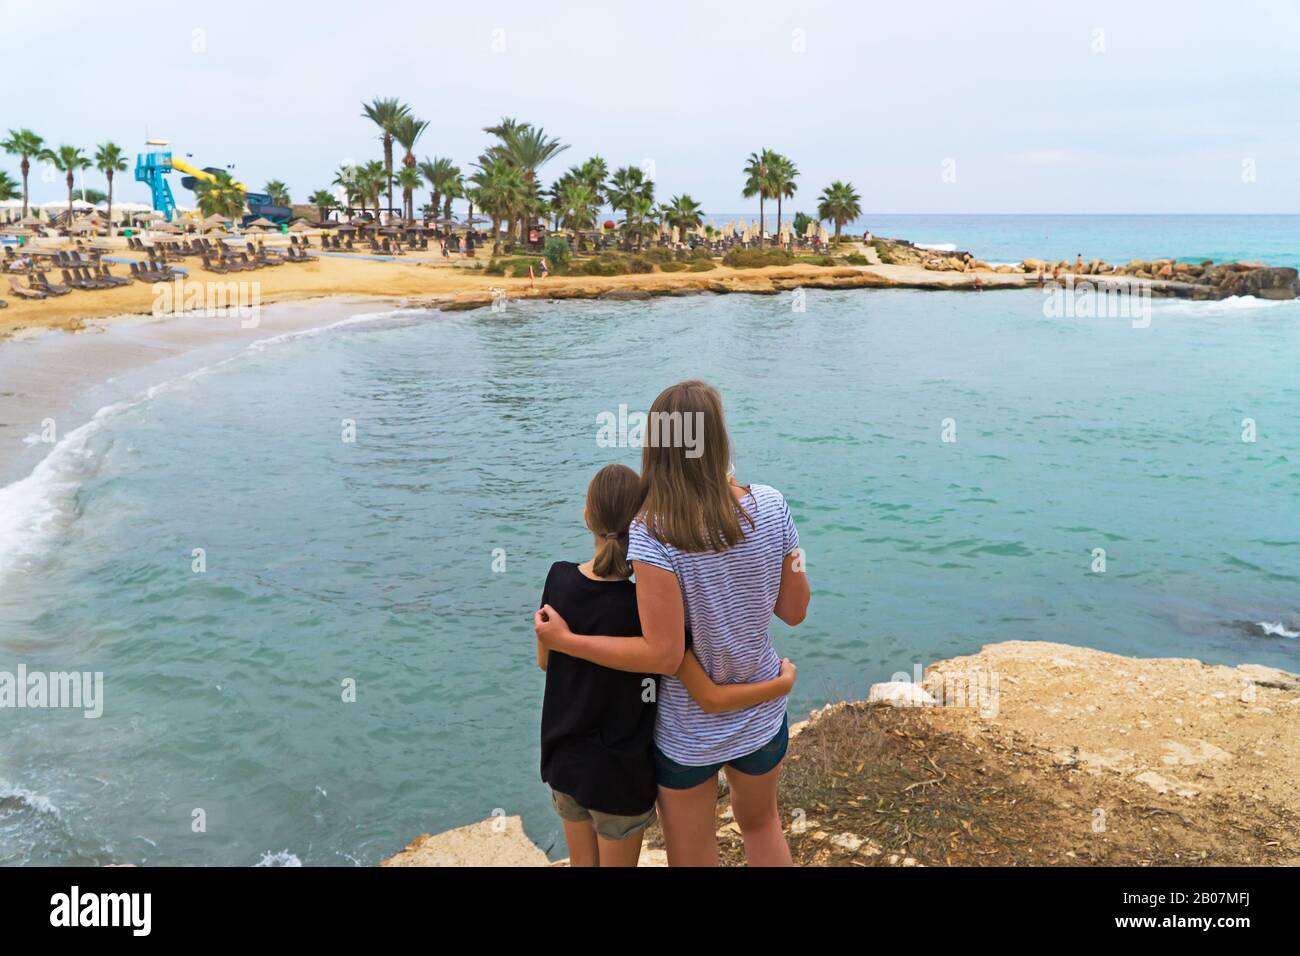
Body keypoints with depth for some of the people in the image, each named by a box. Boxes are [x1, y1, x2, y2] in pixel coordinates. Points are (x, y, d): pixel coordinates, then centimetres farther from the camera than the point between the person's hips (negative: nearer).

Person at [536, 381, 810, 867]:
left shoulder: (653, 533, -26)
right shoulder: (771, 507, -14)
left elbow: (663, 656, -26)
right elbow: (794, 610, -4)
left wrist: (563, 640, -16)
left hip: (688, 734, -3)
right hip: (762, 717, 4)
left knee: (692, 857, 21)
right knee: (760, 822, 33)